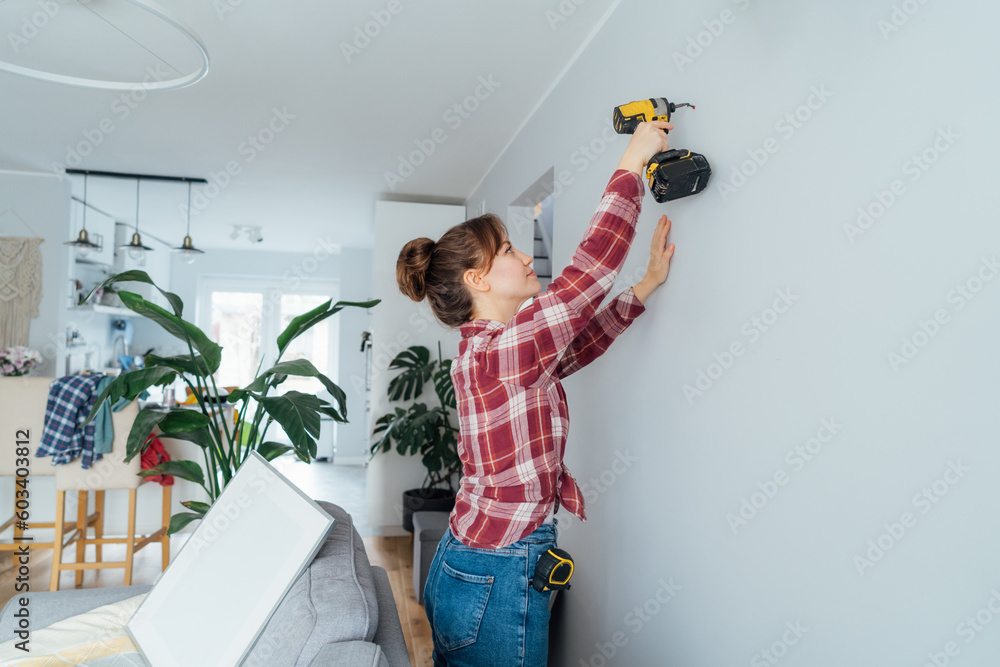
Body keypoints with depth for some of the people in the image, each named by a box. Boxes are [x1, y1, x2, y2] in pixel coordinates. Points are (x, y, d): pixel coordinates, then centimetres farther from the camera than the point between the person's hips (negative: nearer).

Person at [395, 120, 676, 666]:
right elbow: (594, 262, -21)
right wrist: (632, 163, -11)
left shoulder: (483, 351, 5)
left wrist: (648, 283, 14)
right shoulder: (500, 349, -22)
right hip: (497, 585, -9)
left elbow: (582, 342, 15)